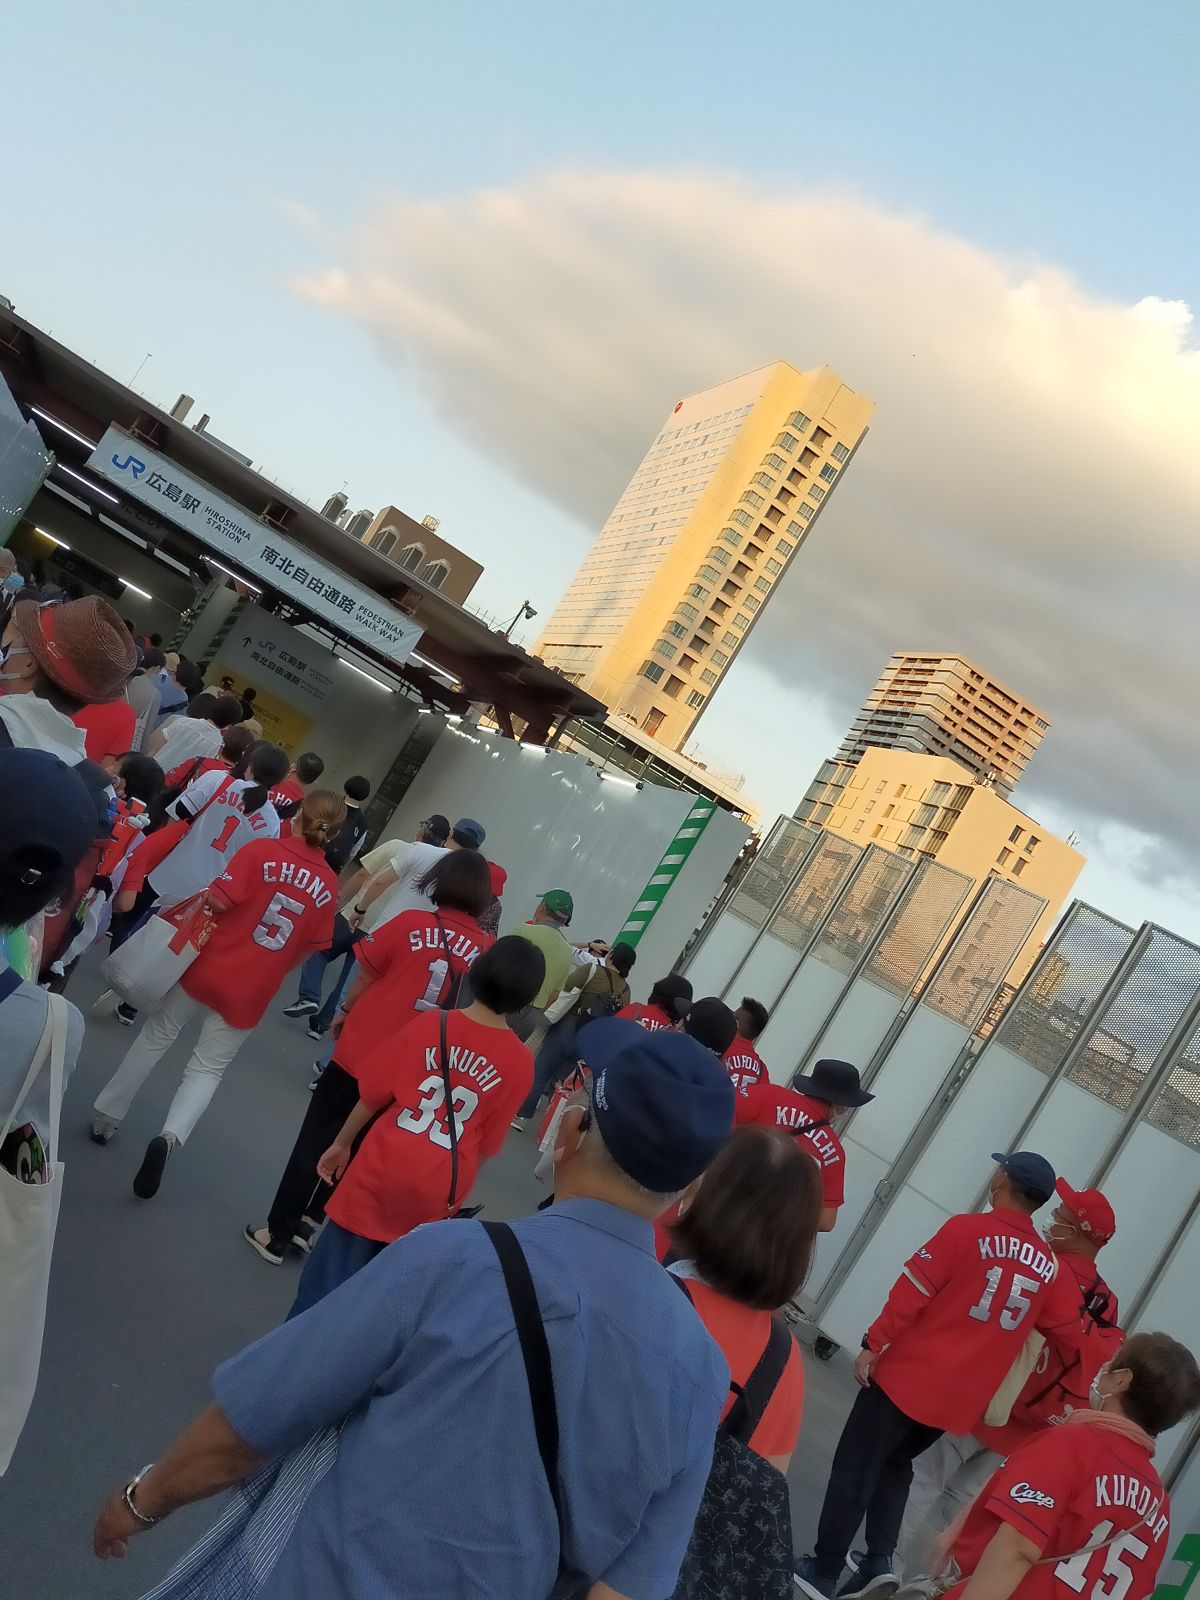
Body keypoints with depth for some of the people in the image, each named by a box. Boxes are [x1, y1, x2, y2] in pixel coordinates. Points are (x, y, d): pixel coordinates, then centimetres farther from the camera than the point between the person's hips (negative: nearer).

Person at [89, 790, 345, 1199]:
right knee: (208, 1070, 12)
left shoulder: (262, 850, -13)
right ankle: (170, 1136, -12)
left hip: (207, 967, -1)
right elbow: (308, 948, 5)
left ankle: (107, 1117, 31)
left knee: (156, 1037, 21)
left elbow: (218, 899, -21)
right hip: (248, 994, 1)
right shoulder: (328, 887, -3)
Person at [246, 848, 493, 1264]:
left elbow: (367, 976, -1)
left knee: (315, 1142, 15)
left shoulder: (411, 923, -13)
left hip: (359, 1053, -2)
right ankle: (308, 1223, 31)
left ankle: (280, 1230, 23)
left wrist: (345, 1012, 17)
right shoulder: (486, 952, -8)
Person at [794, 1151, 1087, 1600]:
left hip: (908, 1376, -5)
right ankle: (879, 1559, 14)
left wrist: (873, 1345, -8)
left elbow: (911, 1291, -14)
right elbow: (1069, 1339, 8)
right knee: (895, 1465, 25)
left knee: (855, 1470, 7)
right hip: (962, 1400, 5)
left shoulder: (967, 1229, -13)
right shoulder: (1049, 1268, 2)